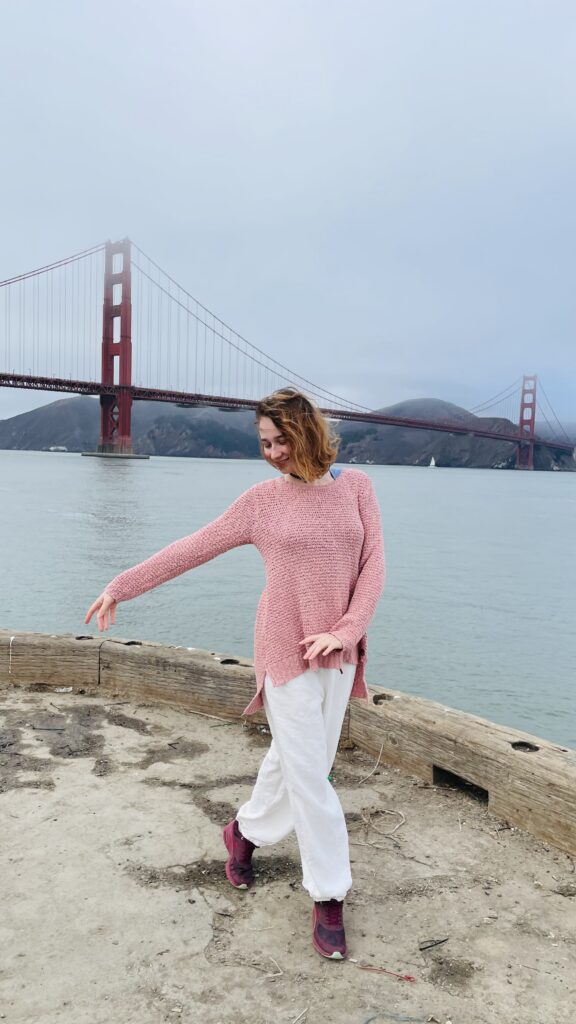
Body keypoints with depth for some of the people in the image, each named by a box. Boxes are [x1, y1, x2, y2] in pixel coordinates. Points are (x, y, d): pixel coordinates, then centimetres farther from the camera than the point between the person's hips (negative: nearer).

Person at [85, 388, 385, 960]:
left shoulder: (356, 487, 1)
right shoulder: (263, 500, -3)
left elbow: (373, 566, -2)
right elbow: (192, 549, 0)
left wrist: (346, 632, -13)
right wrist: (123, 585, 0)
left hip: (337, 651, 3)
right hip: (287, 650, -3)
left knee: (294, 760, 17)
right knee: (309, 775, 2)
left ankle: (246, 832, 44)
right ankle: (328, 895, 22)